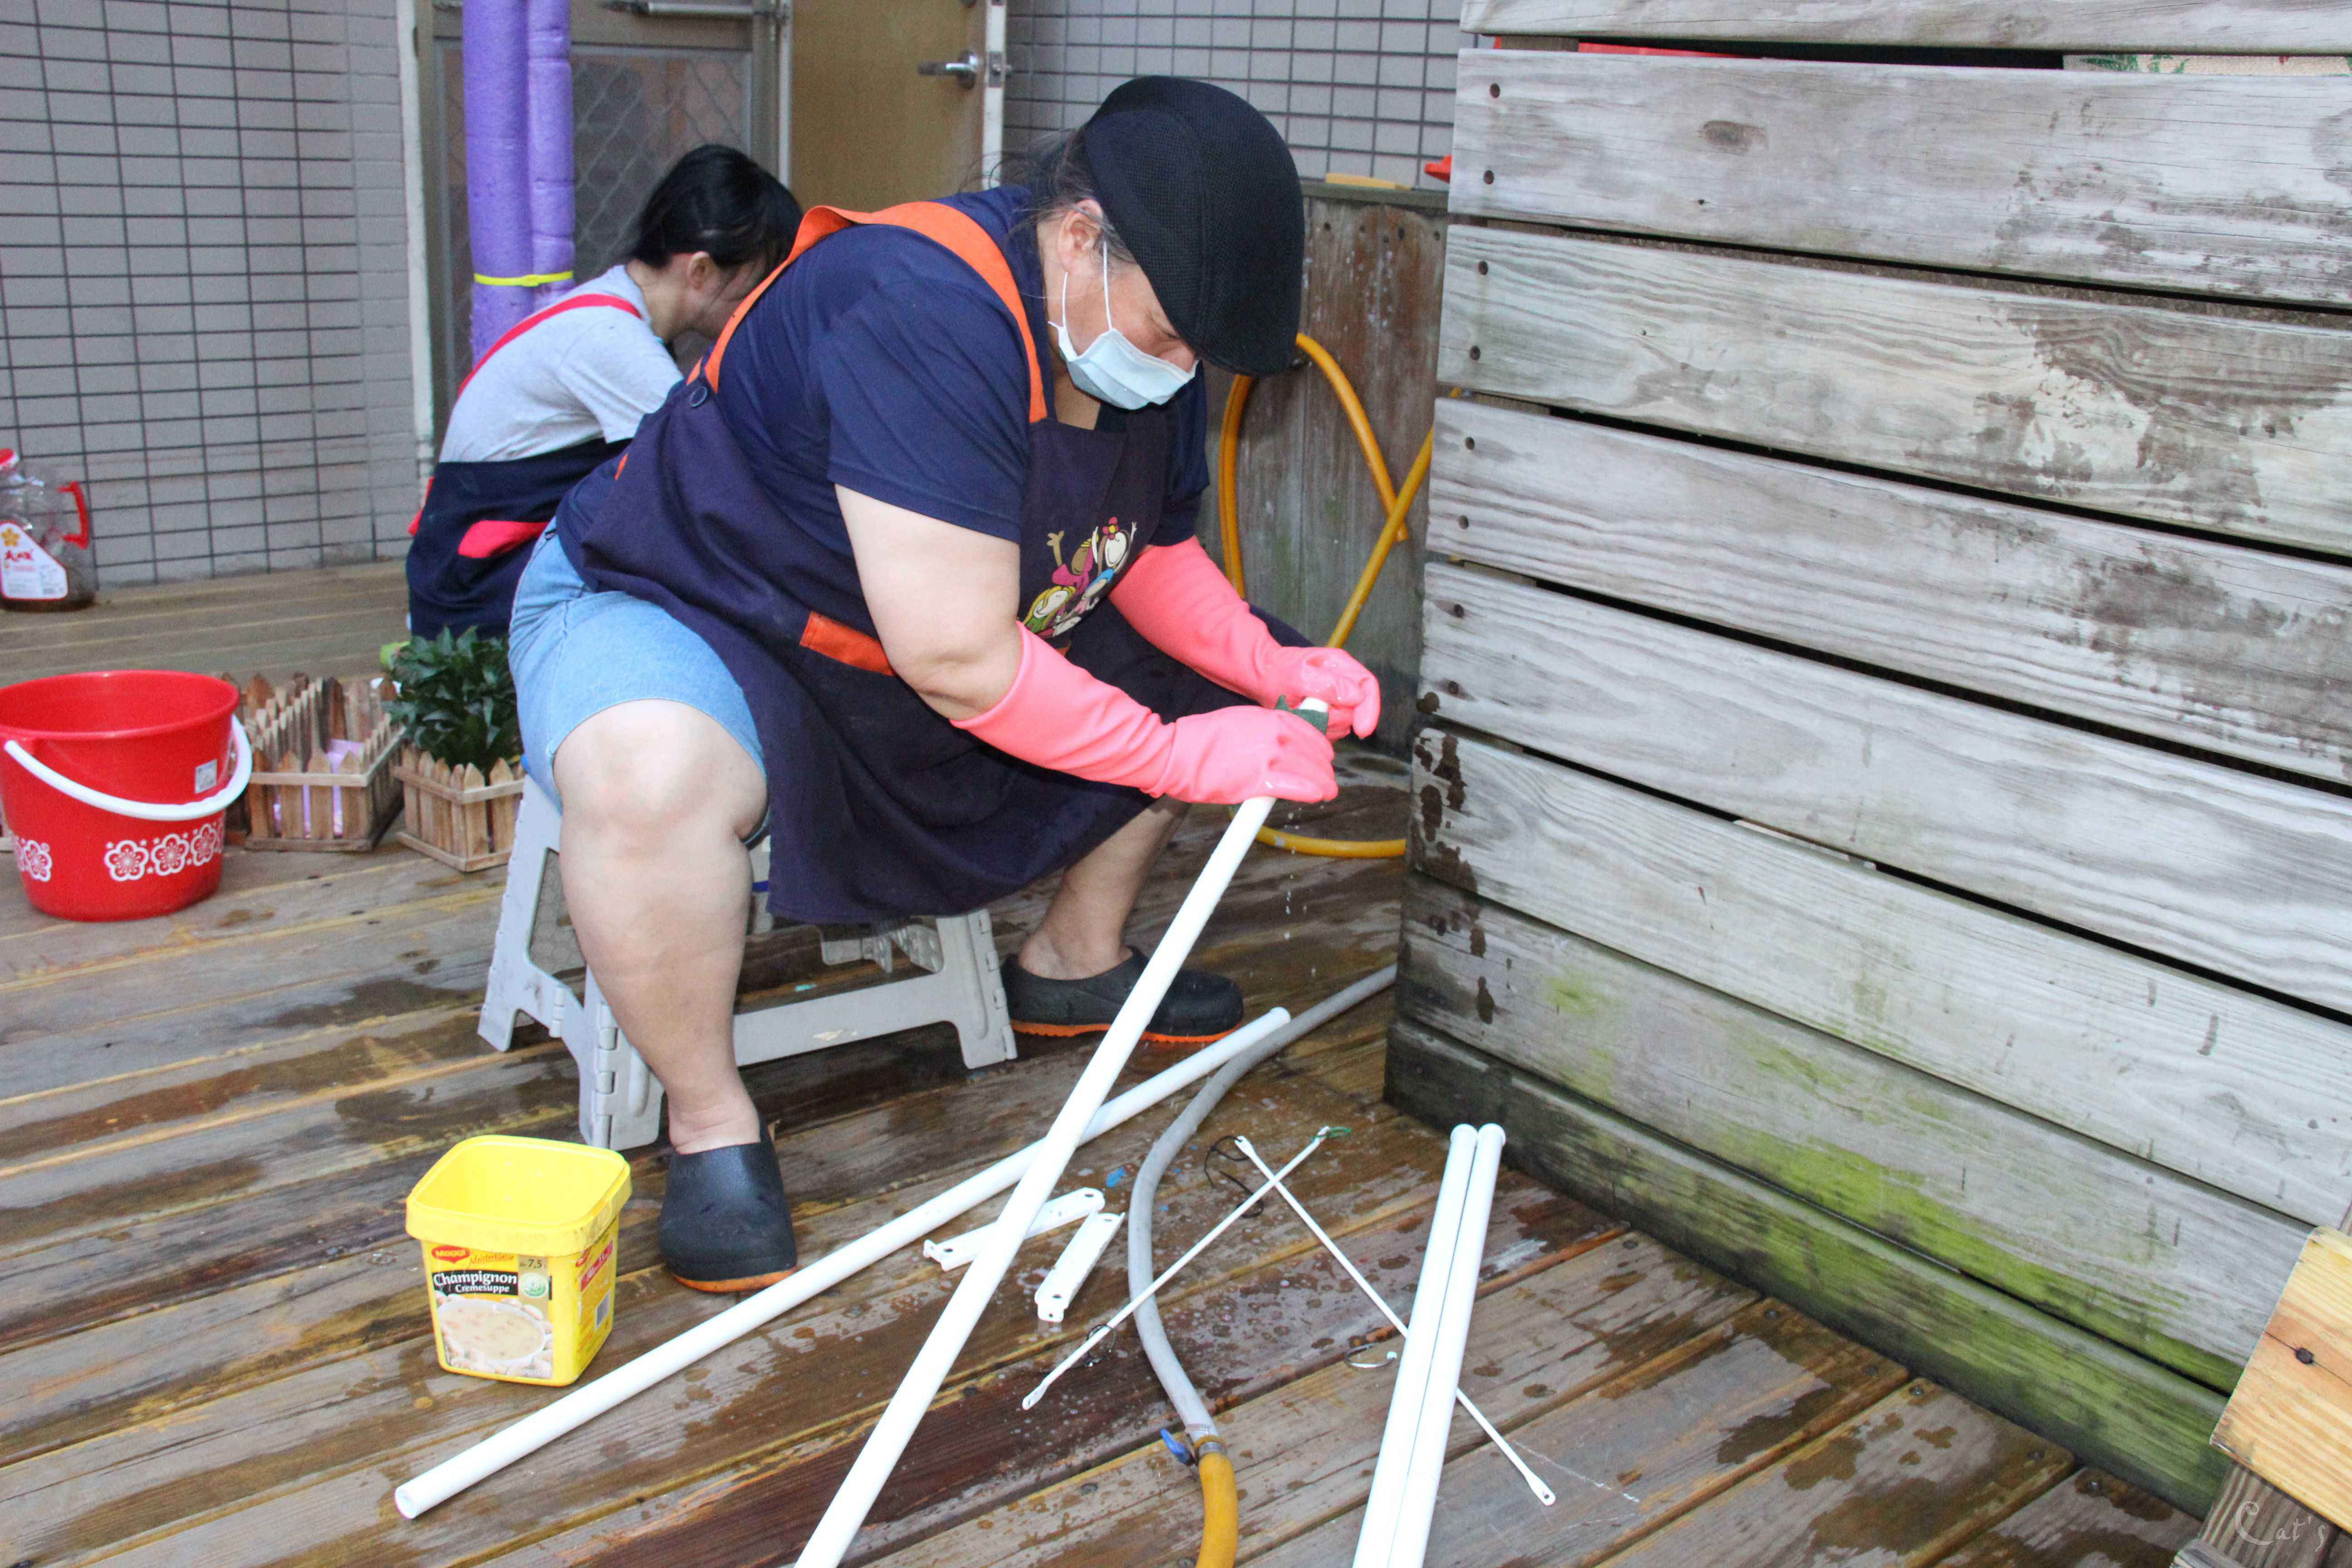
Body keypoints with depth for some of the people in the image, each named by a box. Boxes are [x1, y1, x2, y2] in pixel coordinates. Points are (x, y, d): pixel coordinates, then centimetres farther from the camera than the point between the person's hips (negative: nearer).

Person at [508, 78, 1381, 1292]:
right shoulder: (927, 315, -34)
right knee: (652, 780, -41)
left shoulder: (1144, 345, -5)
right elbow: (959, 662, -34)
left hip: (925, 636, 8)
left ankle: (1074, 962, 25)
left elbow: (1155, 558, 8)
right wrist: (1188, 756, -27)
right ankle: (710, 1124, -16)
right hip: (669, 611, -8)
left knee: (1189, 677, 7)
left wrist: (1276, 669, -10)